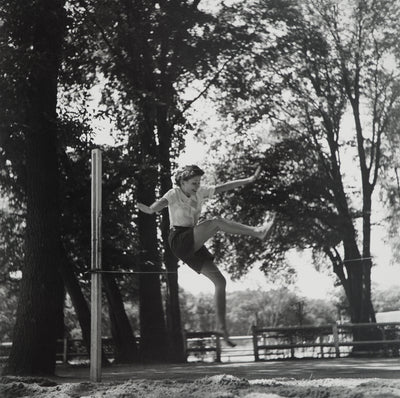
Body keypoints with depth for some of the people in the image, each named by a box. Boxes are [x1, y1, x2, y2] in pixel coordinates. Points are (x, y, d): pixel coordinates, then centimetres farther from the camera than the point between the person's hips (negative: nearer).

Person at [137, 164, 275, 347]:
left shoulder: (200, 192, 10)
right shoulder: (174, 194, -8)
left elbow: (223, 187, 13)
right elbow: (161, 202, -29)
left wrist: (249, 180, 11)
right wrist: (151, 209, -52)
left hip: (194, 245, 7)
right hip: (179, 241, -7)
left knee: (220, 281, -2)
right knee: (216, 222, -25)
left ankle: (222, 327, 1)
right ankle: (258, 231, -23)